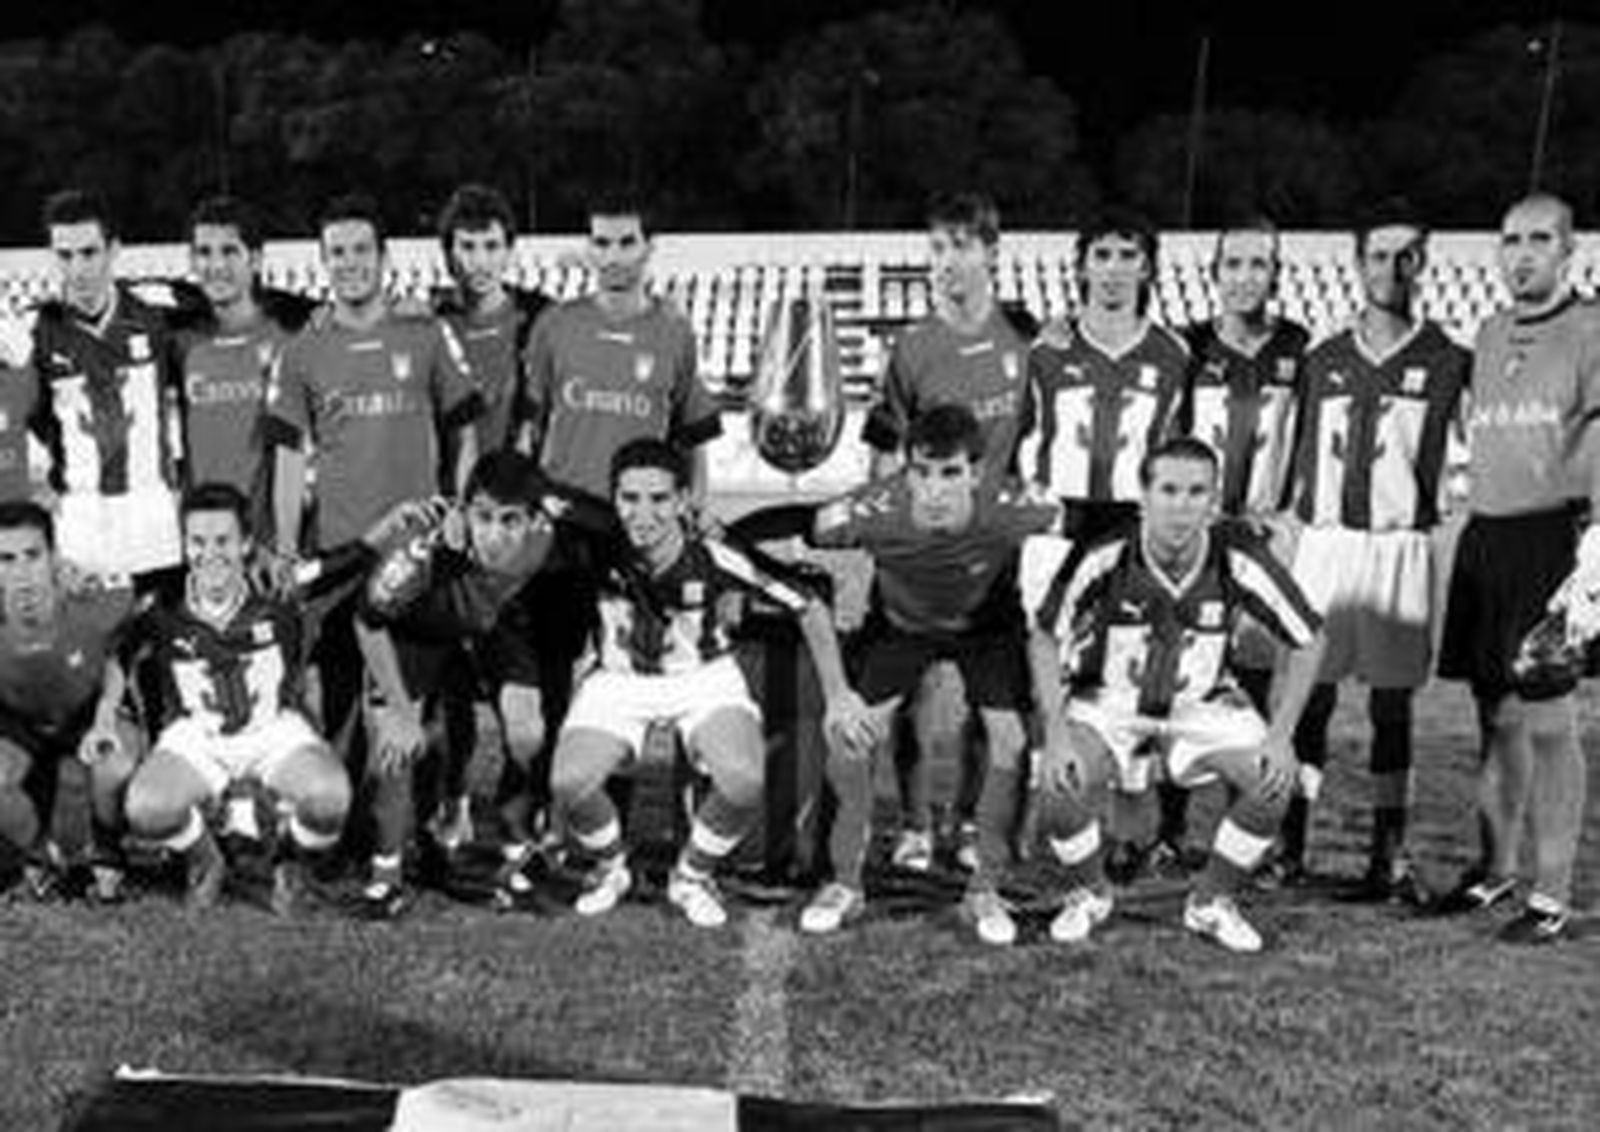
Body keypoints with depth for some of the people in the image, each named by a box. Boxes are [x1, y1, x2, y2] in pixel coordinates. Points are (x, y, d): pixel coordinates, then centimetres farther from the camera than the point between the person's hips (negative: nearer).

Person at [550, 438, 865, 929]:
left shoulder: (711, 559, -22)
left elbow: (810, 609, -14)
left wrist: (837, 694, -15)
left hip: (704, 676, -1)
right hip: (617, 680, 1)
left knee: (744, 783, -27)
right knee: (569, 784, -24)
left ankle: (693, 874, 6)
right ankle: (610, 866, 11)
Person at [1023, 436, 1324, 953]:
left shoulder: (1239, 562, -21)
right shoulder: (1102, 559, -25)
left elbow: (1308, 642, -7)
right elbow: (1043, 639, -10)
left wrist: (1280, 736, -13)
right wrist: (1056, 733, -19)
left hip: (1204, 706, 2)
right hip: (1107, 702, -2)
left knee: (1275, 781, -19)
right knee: (1059, 788, -26)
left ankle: (1211, 903, 8)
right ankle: (1088, 894, 9)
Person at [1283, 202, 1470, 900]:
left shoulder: (1445, 363, 3)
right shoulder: (1323, 360, 11)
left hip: (1400, 547, -2)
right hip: (1323, 543, 2)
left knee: (1392, 703, 3)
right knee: (1309, 694, 2)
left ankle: (1389, 858, 10)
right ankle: (1288, 845, 10)